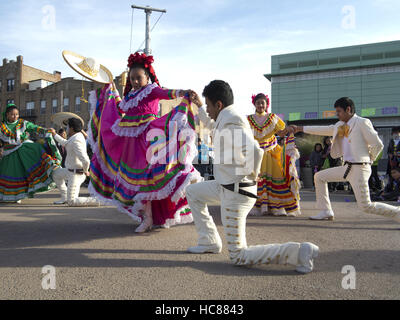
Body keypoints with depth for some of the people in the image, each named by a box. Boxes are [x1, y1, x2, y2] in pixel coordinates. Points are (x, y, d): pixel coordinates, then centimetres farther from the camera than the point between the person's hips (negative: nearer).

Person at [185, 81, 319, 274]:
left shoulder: (230, 122, -21)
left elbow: (254, 150, -36)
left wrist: (250, 175, -19)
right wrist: (199, 106, 36)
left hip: (236, 193, -10)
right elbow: (212, 125, 37)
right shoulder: (229, 118, 11)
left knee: (238, 256, -5)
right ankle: (210, 242, 27)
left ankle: (298, 251, -10)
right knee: (193, 192, 26)